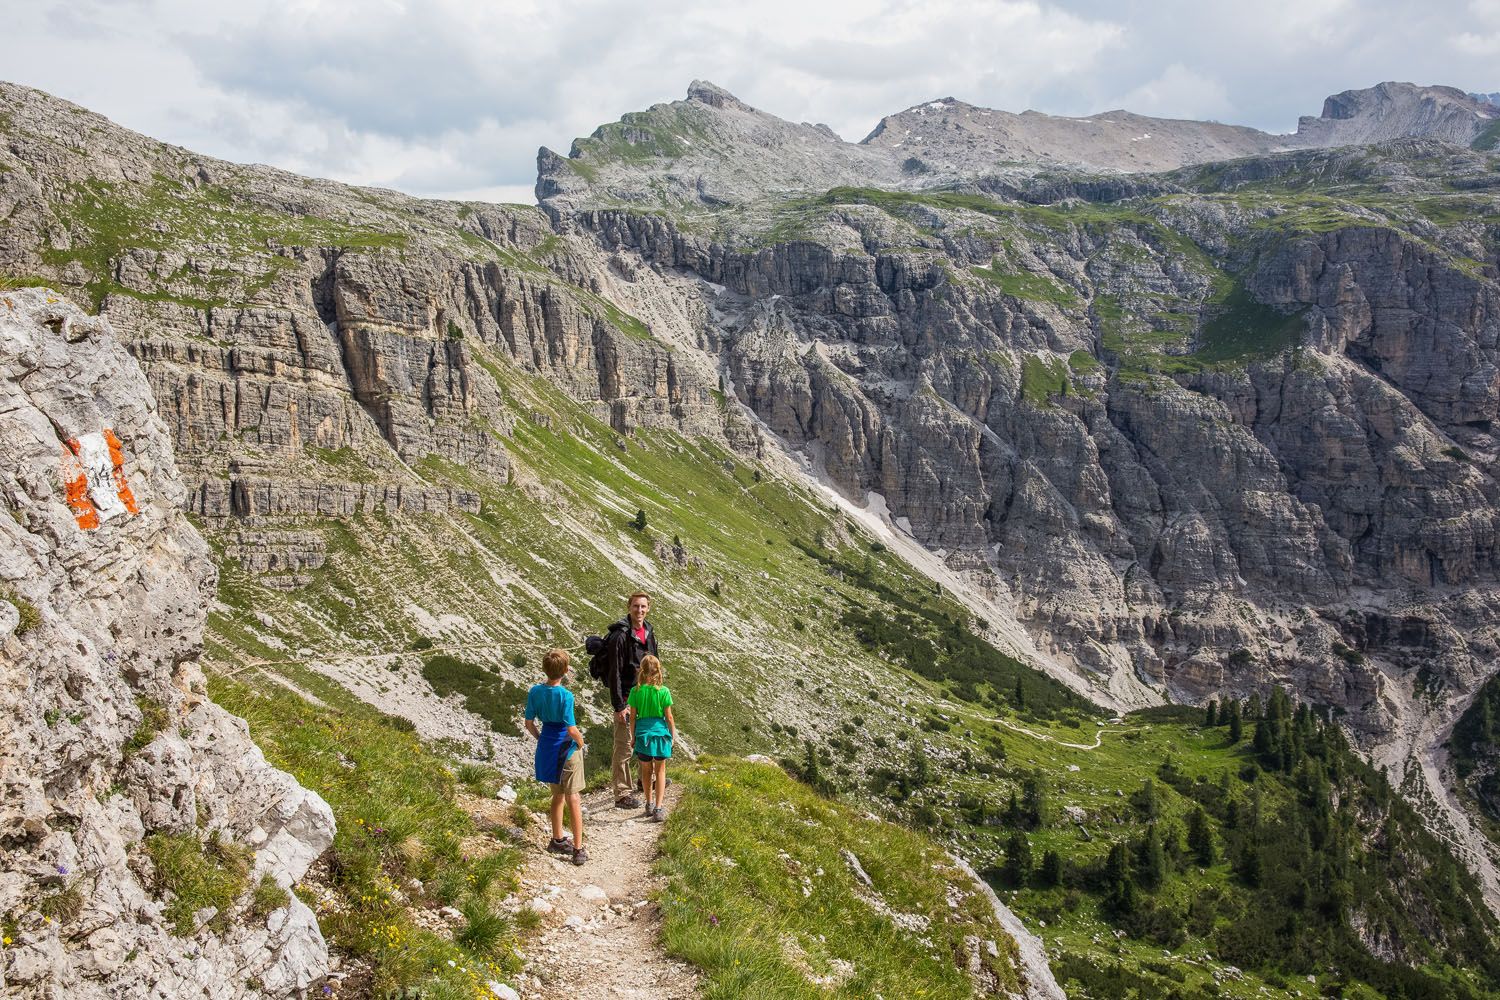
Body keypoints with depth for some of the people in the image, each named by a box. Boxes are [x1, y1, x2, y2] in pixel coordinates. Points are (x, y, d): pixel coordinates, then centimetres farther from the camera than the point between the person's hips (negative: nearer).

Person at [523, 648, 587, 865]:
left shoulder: (535, 691, -4)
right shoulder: (565, 695, -21)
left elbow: (529, 723, 2)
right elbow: (571, 729, -22)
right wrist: (581, 742, -4)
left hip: (547, 748, 5)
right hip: (567, 749, -5)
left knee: (557, 795, 22)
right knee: (573, 799, 4)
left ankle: (557, 840, 34)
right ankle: (578, 850, 6)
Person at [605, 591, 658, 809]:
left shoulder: (648, 632, 8)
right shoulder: (620, 635, -16)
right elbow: (614, 673, -18)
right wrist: (618, 706, -20)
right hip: (627, 698, -8)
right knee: (624, 747, -6)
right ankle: (622, 795, -1)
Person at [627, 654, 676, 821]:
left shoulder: (636, 691, -5)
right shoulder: (664, 691, -9)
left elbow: (633, 716, -1)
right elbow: (668, 717, -5)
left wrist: (633, 735, 11)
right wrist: (673, 734, 9)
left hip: (642, 733, 1)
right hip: (660, 732, -1)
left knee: (646, 770, 16)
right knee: (660, 770, 8)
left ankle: (649, 804, 27)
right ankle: (658, 808, 1)